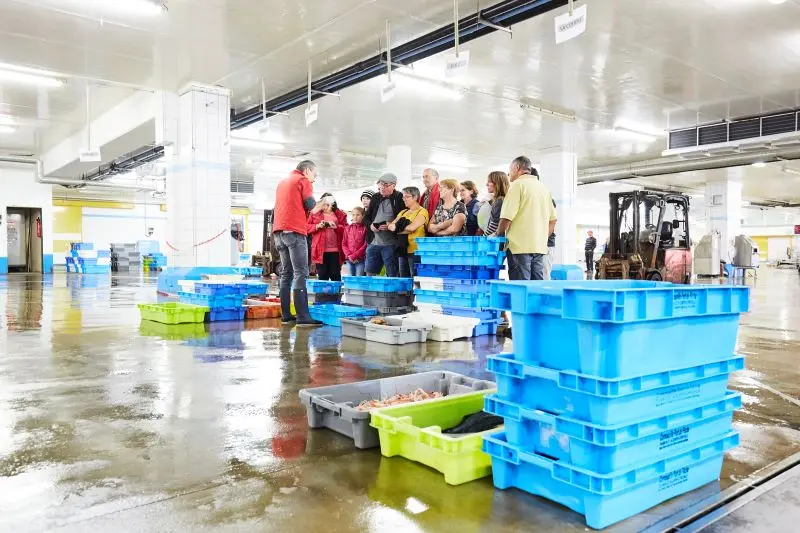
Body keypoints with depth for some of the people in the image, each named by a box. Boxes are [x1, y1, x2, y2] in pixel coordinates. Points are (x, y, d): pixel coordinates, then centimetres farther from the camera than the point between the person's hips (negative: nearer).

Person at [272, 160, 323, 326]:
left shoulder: (283, 182, 24)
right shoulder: (303, 181, 0)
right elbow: (311, 208, -5)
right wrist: (323, 202, 14)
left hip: (279, 231, 8)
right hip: (295, 231, -8)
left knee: (286, 273, 8)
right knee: (300, 274, -11)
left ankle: (286, 315, 5)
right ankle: (303, 317, -17)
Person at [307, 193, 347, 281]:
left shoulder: (340, 214, 10)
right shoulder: (315, 214, 10)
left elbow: (346, 229, 5)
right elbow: (307, 227, 6)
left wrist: (336, 227, -12)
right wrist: (317, 226, -11)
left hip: (335, 249, 0)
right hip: (320, 249, 0)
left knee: (336, 275, 2)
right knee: (322, 275, 2)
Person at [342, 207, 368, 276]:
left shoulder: (365, 228, -3)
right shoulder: (348, 228, 11)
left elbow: (365, 245, -7)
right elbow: (344, 244, 10)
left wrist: (354, 256, -11)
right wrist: (349, 255, -5)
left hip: (360, 259, -4)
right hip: (349, 259, 4)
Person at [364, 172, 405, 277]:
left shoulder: (400, 198, -5)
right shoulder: (375, 198, 13)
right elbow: (366, 217, 18)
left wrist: (391, 226, -19)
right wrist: (370, 225, -3)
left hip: (390, 244, -6)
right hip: (373, 242, 6)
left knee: (392, 275, 0)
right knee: (369, 274, 11)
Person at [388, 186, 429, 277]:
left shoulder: (422, 211, -5)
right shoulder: (403, 212, 18)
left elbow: (412, 228, -18)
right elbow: (390, 226, 10)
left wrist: (398, 228, -4)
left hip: (415, 250, -7)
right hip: (403, 249, 7)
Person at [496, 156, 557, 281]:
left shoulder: (518, 185, -5)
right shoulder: (544, 187, 17)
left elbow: (506, 218, -12)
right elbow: (552, 219, 17)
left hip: (520, 246, -7)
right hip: (540, 247, 7)